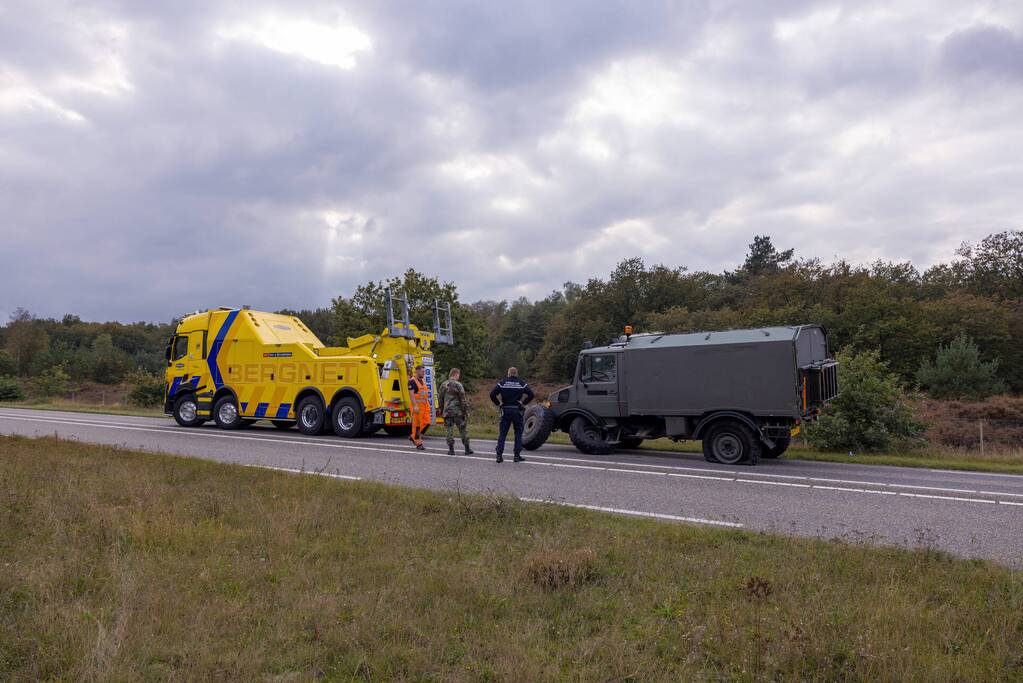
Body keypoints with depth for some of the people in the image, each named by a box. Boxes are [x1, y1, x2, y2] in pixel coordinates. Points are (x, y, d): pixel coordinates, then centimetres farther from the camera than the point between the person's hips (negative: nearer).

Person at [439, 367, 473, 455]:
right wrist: (466, 411, -5)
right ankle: (467, 449, 10)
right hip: (458, 412, -3)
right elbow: (463, 400, -10)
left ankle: (451, 450, 4)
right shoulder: (458, 385, -9)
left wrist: (441, 410, 23)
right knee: (463, 430, 6)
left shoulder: (443, 385, 7)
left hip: (447, 412, 3)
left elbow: (441, 399, 14)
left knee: (449, 430, 6)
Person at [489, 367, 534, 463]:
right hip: (517, 410, -1)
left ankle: (499, 455, 1)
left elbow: (492, 394, -7)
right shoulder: (521, 383, 1)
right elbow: (531, 394, -8)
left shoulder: (502, 383, 2)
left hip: (505, 410, 1)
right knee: (518, 433, 8)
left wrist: (498, 404, 2)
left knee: (502, 433, 6)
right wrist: (524, 403, 0)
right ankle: (517, 455, 5)